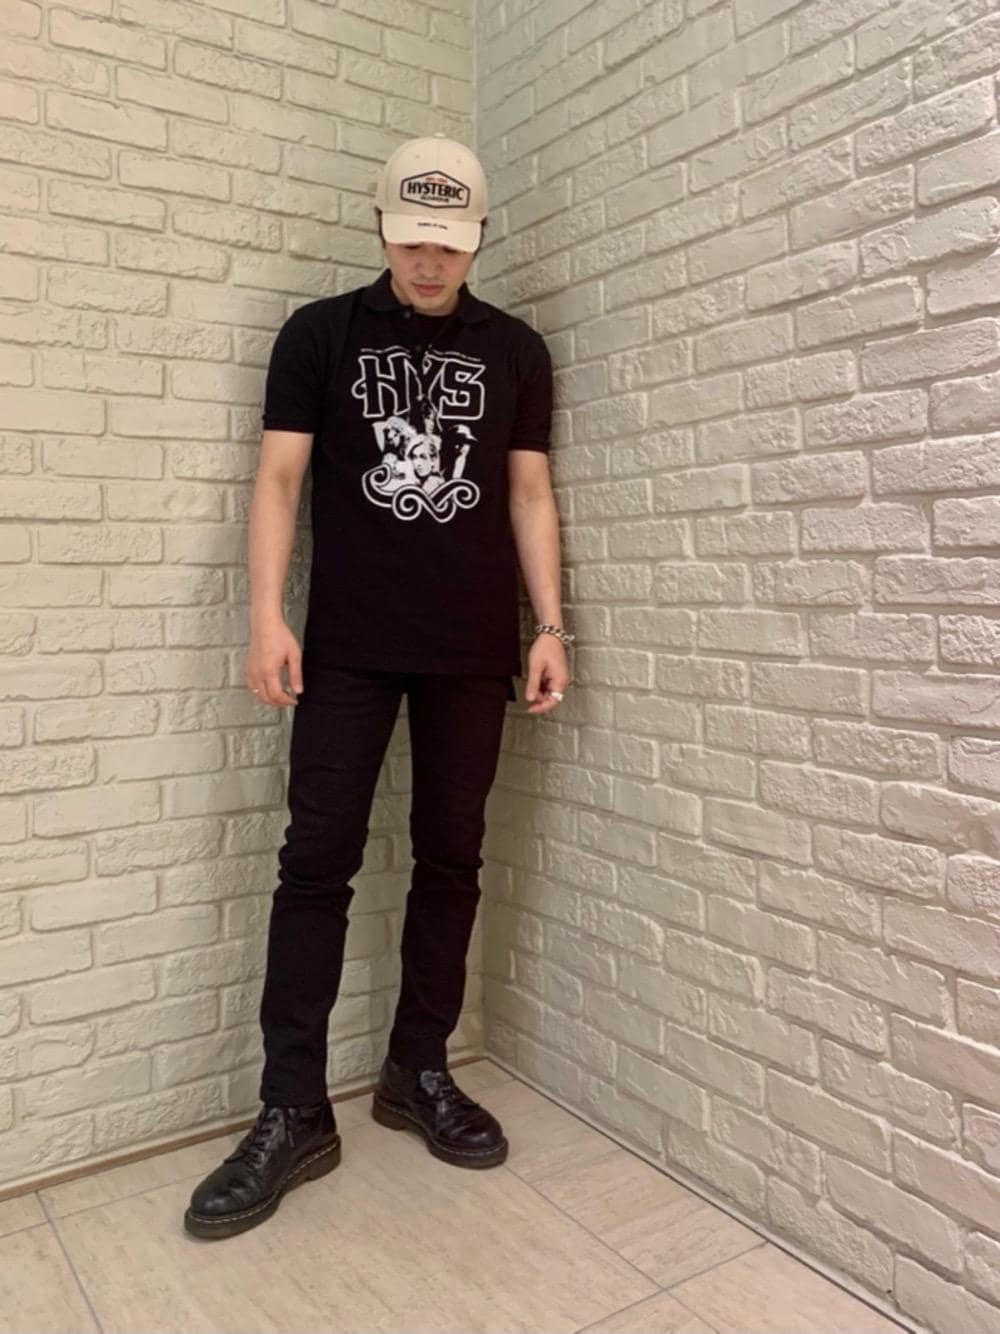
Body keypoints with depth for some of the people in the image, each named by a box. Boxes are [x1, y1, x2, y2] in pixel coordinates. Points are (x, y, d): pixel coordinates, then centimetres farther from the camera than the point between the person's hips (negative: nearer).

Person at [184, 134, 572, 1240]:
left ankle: (419, 1072, 22)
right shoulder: (320, 333, 7)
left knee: (450, 858, 6)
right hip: (348, 649, -1)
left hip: (474, 652, 2)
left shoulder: (516, 350, 11)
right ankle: (293, 1112, 7)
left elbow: (529, 494, 10)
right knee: (317, 862, -4)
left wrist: (549, 626, 1)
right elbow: (279, 477, 2)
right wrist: (267, 617, -10)